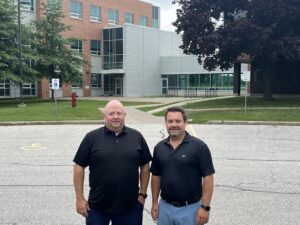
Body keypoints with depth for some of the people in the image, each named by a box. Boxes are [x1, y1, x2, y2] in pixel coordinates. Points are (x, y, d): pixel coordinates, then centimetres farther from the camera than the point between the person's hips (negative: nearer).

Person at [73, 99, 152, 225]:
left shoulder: (136, 137, 3)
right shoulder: (92, 138, -3)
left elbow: (145, 166, 7)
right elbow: (79, 167, -2)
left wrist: (142, 194, 4)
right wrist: (80, 198, -5)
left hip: (130, 206, 2)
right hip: (97, 207, -1)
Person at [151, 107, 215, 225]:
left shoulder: (198, 146, -10)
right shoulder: (159, 147, 4)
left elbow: (208, 177, -11)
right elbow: (156, 175, 11)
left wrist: (205, 207, -15)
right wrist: (155, 202, 8)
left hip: (190, 209, -4)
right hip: (165, 207, 4)